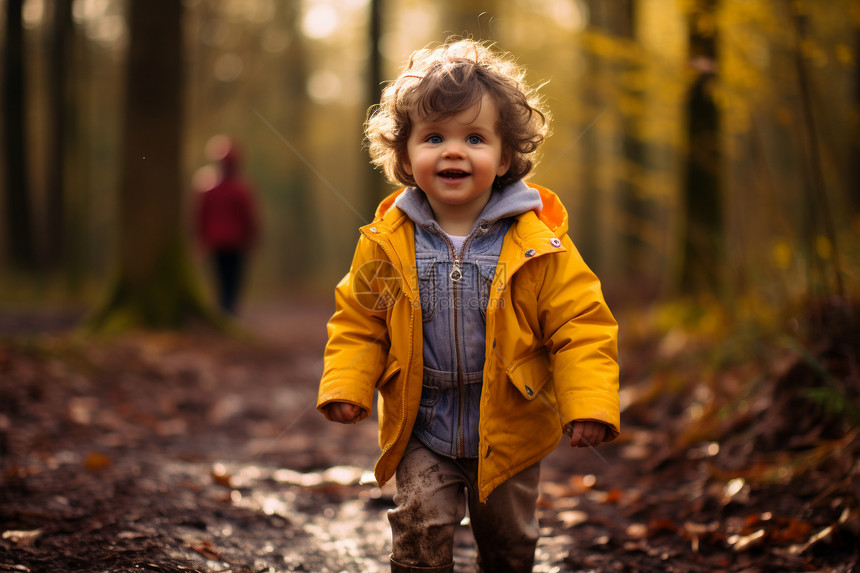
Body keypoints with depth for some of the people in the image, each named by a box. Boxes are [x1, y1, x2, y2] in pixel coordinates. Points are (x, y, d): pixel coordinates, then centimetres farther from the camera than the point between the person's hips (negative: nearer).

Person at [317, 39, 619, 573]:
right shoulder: (387, 242, -8)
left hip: (507, 430, 0)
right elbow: (359, 322, 3)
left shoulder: (539, 244, -15)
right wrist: (346, 386, -10)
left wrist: (589, 404, -22)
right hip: (422, 430, 0)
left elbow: (581, 326, -12)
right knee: (421, 526, -11)